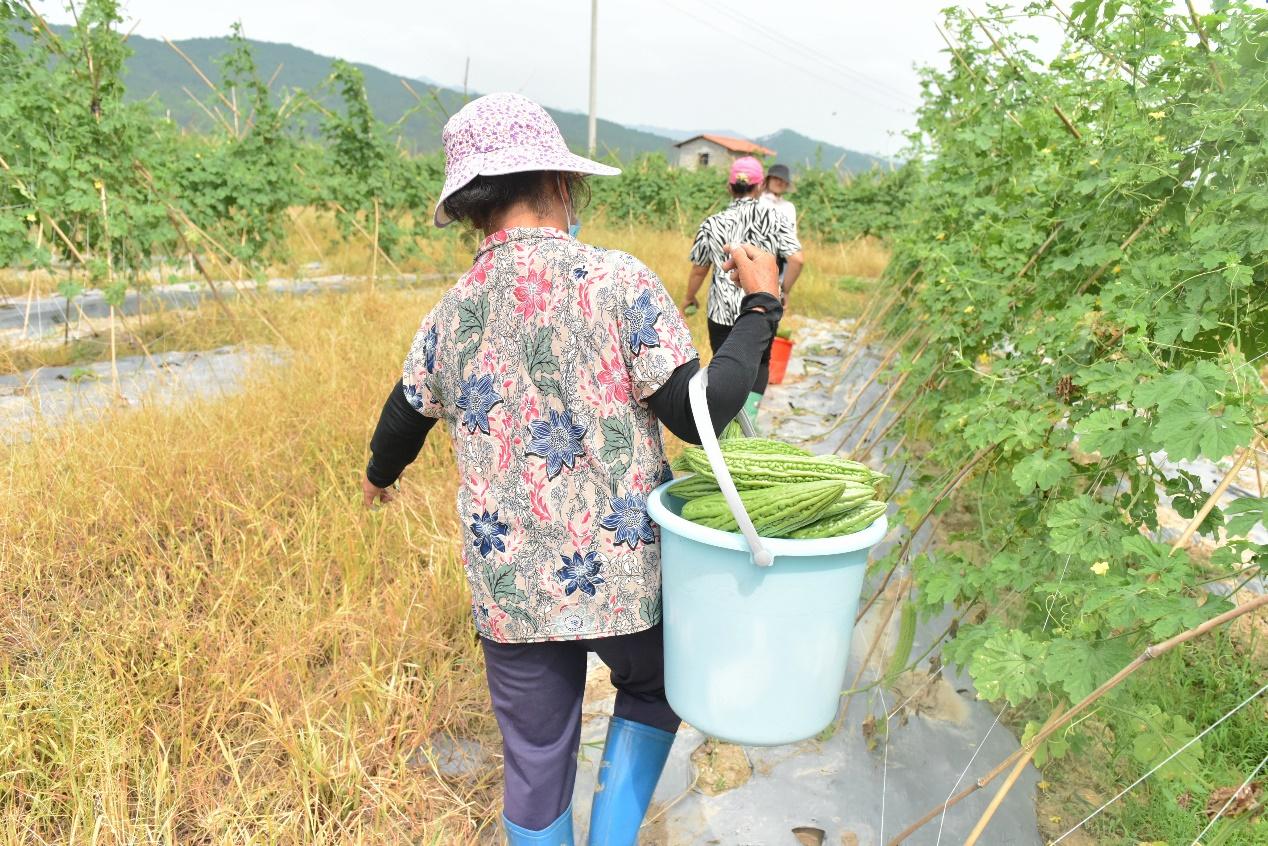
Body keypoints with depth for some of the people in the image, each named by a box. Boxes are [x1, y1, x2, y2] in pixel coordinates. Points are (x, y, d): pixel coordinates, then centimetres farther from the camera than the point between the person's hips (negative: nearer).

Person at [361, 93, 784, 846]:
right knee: (654, 688, 29)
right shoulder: (617, 282, -14)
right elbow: (698, 413, -17)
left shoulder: (450, 316, -1)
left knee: (535, 766, 21)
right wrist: (761, 306, -4)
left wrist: (379, 476, 38)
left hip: (509, 592, 3)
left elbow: (403, 422, 15)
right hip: (623, 576, -2)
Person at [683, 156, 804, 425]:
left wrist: (689, 298, 20)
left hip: (723, 311, 0)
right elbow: (796, 259, -13)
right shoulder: (774, 219, -5)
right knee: (759, 363, 21)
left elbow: (698, 271, 3)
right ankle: (749, 416, 6)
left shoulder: (712, 225, -4)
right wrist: (784, 292, 3)